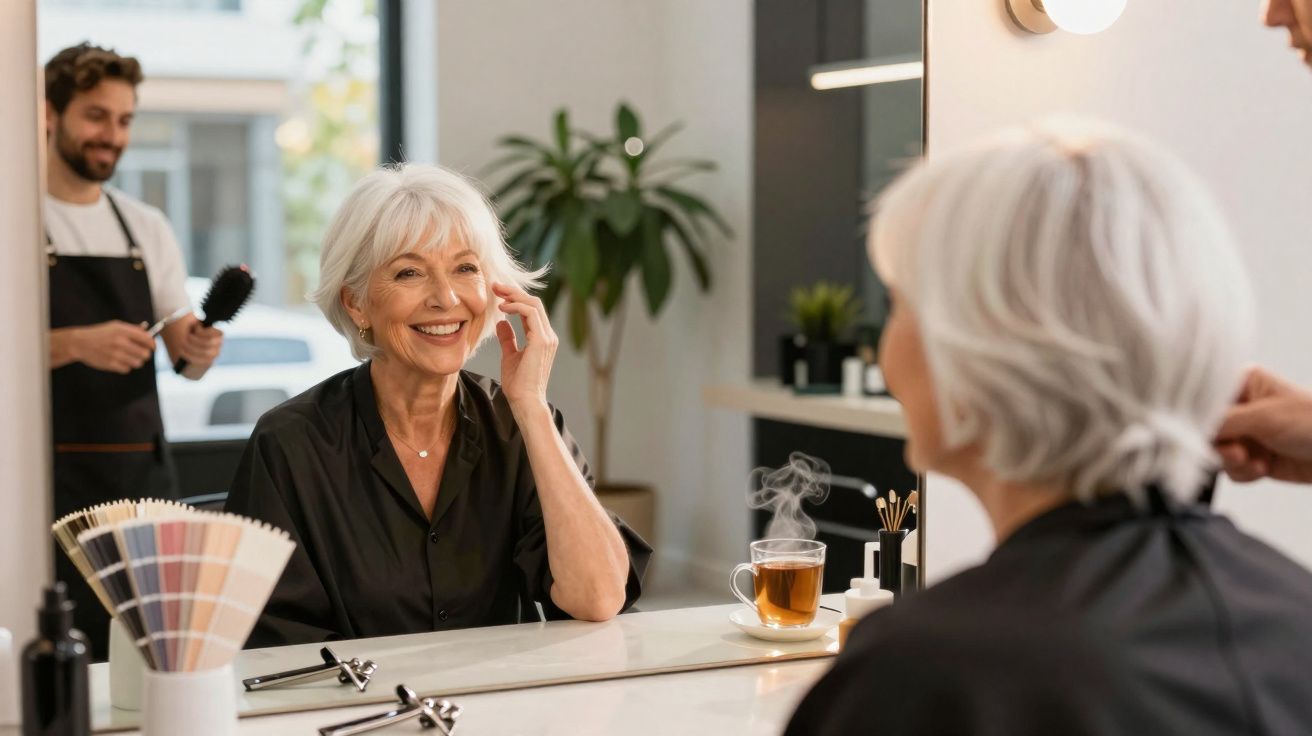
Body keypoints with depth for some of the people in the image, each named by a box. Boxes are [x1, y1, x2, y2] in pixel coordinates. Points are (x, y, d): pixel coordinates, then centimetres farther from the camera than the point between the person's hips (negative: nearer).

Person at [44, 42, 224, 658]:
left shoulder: (147, 227, 12)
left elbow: (187, 358, 12)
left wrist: (202, 346, -10)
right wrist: (76, 343, -23)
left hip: (143, 468, 5)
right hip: (53, 470, -4)